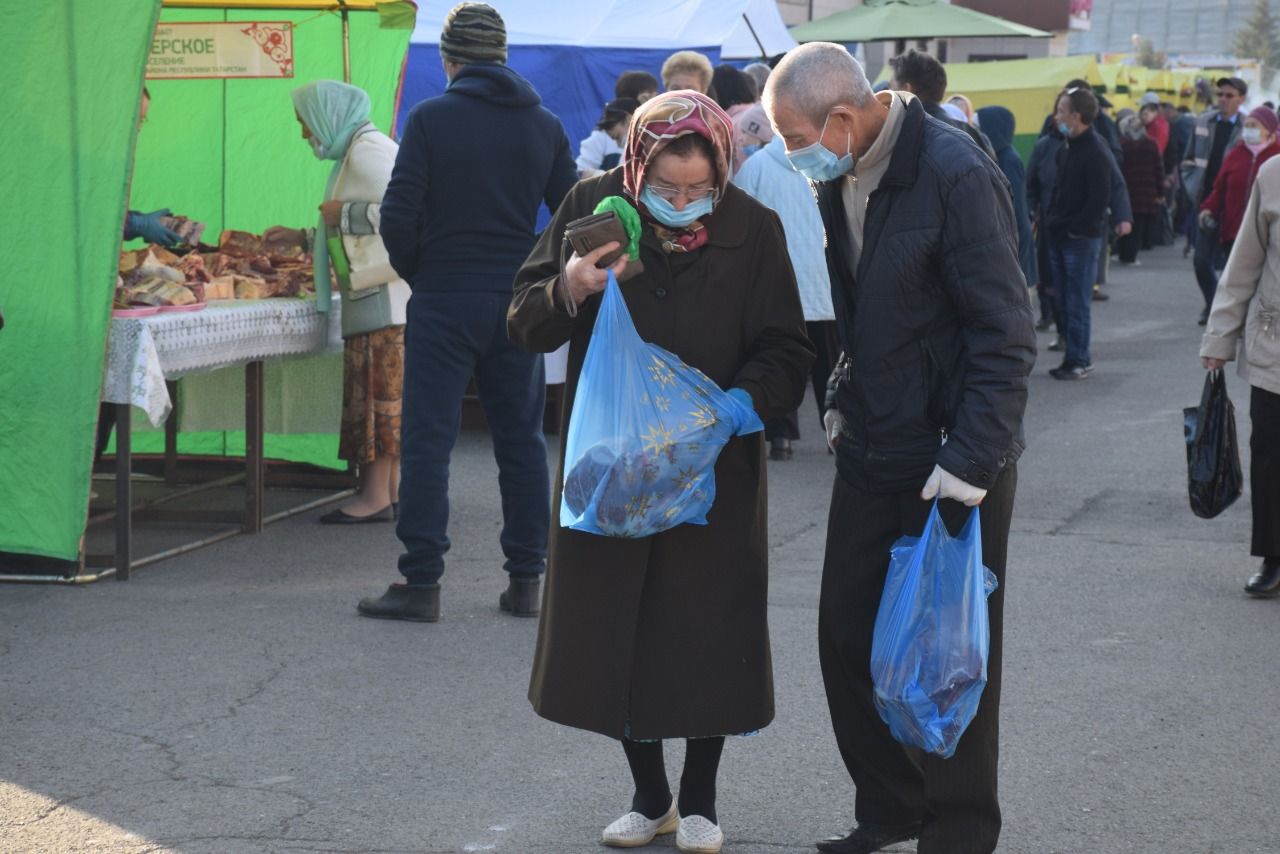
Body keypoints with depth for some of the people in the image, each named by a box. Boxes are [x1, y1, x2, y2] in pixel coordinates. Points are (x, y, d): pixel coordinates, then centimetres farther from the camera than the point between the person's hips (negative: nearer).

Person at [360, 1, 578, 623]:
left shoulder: (431, 118, -7)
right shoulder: (544, 126, 6)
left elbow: (398, 215, -12)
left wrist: (416, 272, 5)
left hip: (444, 299, -4)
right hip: (518, 304, 4)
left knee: (427, 438, 0)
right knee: (521, 440, 11)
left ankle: (421, 583, -2)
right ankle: (526, 581, 14)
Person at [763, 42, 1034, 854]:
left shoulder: (956, 174, -19)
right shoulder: (840, 177, 4)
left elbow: (1005, 333, -19)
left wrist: (970, 459, -21)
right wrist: (844, 399, 11)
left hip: (953, 459, -7)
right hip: (872, 451, 7)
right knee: (848, 634, 10)